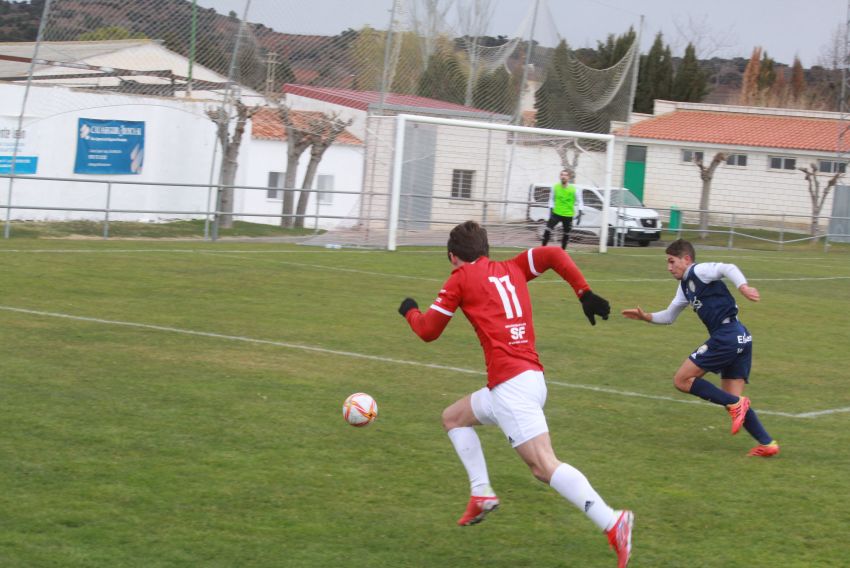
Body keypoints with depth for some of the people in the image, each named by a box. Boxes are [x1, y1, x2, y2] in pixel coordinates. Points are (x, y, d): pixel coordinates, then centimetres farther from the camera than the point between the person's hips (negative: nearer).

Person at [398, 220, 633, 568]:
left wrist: (410, 311, 32)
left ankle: (612, 524, -31)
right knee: (453, 417, 27)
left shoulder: (461, 277, 5)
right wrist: (584, 293, 2)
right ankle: (481, 493, 15)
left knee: (544, 466, -17)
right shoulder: (511, 269, 20)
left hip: (509, 384, -8)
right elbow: (553, 254, 6)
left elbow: (428, 331, 11)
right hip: (533, 378, 8)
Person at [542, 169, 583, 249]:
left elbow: (579, 202, -1)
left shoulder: (574, 189, -10)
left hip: (568, 215, -1)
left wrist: (579, 214, -9)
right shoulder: (555, 187, -2)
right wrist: (551, 210, 4)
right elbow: (551, 199, 10)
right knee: (547, 229, -13)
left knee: (566, 233, 8)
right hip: (556, 213, 1)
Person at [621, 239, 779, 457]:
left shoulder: (698, 271, -4)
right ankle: (767, 443, 2)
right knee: (732, 400, 9)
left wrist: (742, 287, -39)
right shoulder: (685, 286, 24)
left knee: (682, 380, -4)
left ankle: (736, 404, -12)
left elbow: (728, 268, -22)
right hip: (741, 339, 10)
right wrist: (646, 316, 19)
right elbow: (669, 316, 34)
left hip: (726, 335, -10)